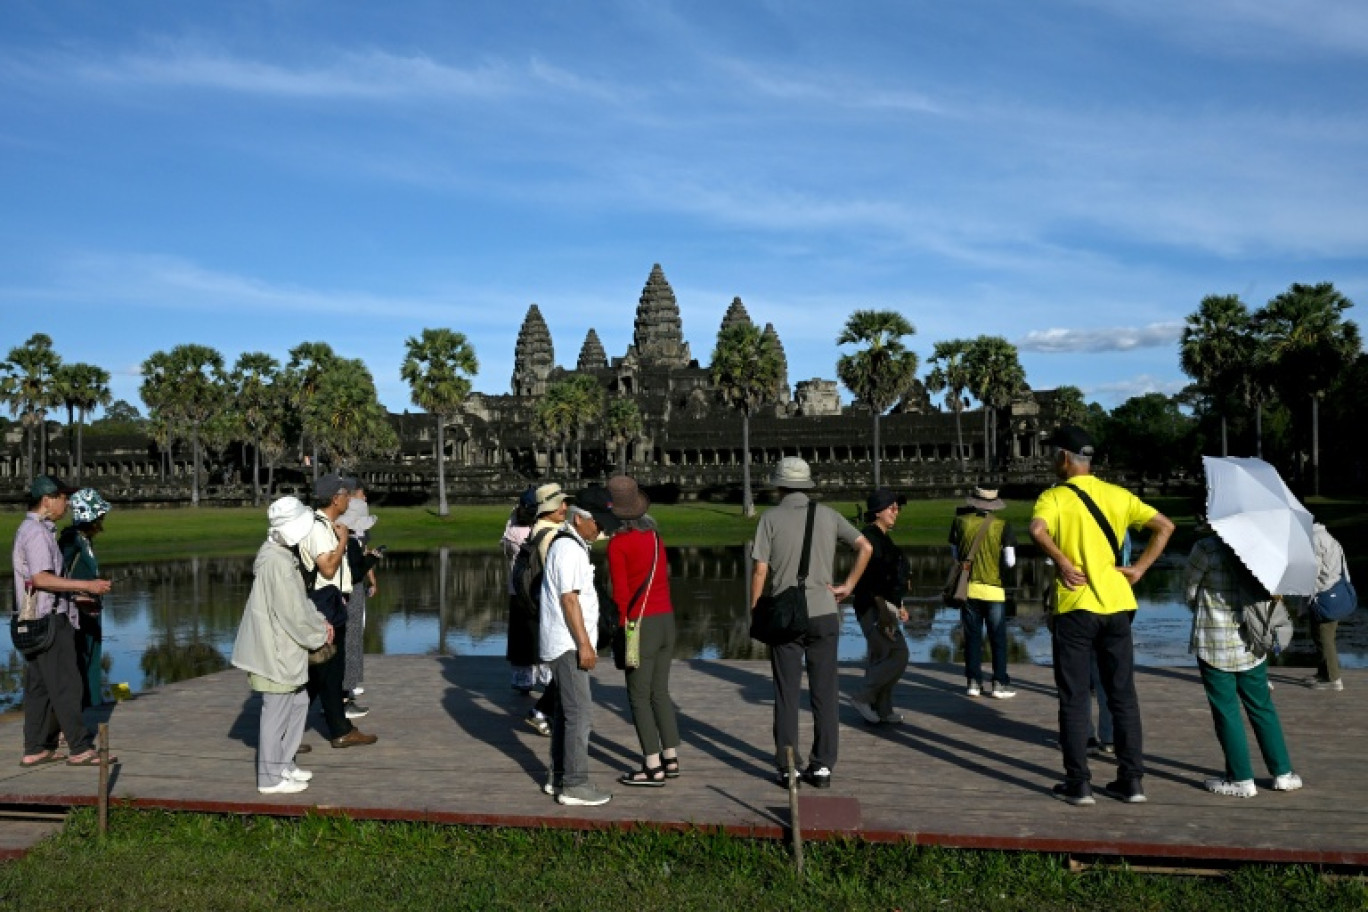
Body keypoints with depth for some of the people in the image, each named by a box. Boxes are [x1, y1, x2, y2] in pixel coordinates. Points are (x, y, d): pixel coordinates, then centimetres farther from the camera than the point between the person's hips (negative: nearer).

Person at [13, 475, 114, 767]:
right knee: (65, 684, -6)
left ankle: (36, 749, 17)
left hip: (37, 621, 10)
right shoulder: (37, 532, -14)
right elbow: (40, 578, -24)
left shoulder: (29, 530, 18)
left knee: (39, 686, 12)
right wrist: (85, 585, -24)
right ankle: (81, 749, -3)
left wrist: (75, 593, 20)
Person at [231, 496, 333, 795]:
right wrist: (320, 633, -9)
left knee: (298, 702, 19)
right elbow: (294, 613, -23)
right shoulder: (278, 563, -24)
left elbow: (299, 599, 17)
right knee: (276, 713, 2)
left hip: (281, 649, 10)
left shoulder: (279, 554, 8)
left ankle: (282, 763, 31)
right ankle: (270, 778, 14)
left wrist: (319, 621, 7)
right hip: (276, 650, -10)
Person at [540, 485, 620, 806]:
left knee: (564, 712, 16)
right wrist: (584, 644, -19)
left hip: (564, 645, 10)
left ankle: (558, 777, 24)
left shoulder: (571, 545, 16)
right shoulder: (569, 548, -16)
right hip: (568, 645, -10)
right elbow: (569, 599, -20)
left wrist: (584, 643, 21)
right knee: (580, 715, -6)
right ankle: (574, 785, -1)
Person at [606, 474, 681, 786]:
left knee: (639, 697, 3)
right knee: (660, 692, 16)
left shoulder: (618, 543, -12)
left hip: (640, 624, -7)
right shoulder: (654, 535, 8)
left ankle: (653, 768, 6)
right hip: (667, 619, 7)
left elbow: (621, 594, -13)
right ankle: (670, 759, 23)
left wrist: (621, 629, -3)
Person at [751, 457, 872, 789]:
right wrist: (847, 586, 7)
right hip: (824, 613, 2)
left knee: (787, 694, 6)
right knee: (825, 693, 8)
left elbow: (760, 570, -7)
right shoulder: (827, 515, 5)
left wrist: (754, 611, 2)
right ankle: (822, 766, 11)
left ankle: (787, 768, 9)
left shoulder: (771, 518, -3)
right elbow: (865, 547, 2)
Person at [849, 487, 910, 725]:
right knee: (898, 655, -11)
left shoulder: (882, 538, 16)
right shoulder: (870, 536, -14)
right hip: (874, 608, -10)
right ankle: (863, 698, -3)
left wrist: (898, 606, 22)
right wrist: (883, 611, -26)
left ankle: (881, 710, 18)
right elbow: (871, 579, -23)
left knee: (881, 658, 12)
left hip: (884, 607, 10)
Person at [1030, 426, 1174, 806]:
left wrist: (1064, 564, -15)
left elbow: (1038, 530, -27)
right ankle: (1131, 780, 16)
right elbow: (1165, 526, 9)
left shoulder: (1054, 497, -6)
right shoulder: (1118, 495, 9)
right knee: (1123, 696, 12)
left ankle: (1078, 783, 7)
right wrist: (1139, 568, 6)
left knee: (1074, 700, 4)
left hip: (1075, 607, -4)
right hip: (1117, 604, 4)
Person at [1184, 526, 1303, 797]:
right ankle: (1283, 773, 24)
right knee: (1262, 707, 18)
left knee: (1226, 711, 4)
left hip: (1214, 645, -5)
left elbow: (1190, 589, -4)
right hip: (1251, 644, 5)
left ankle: (1241, 779, 9)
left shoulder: (1207, 548, -16)